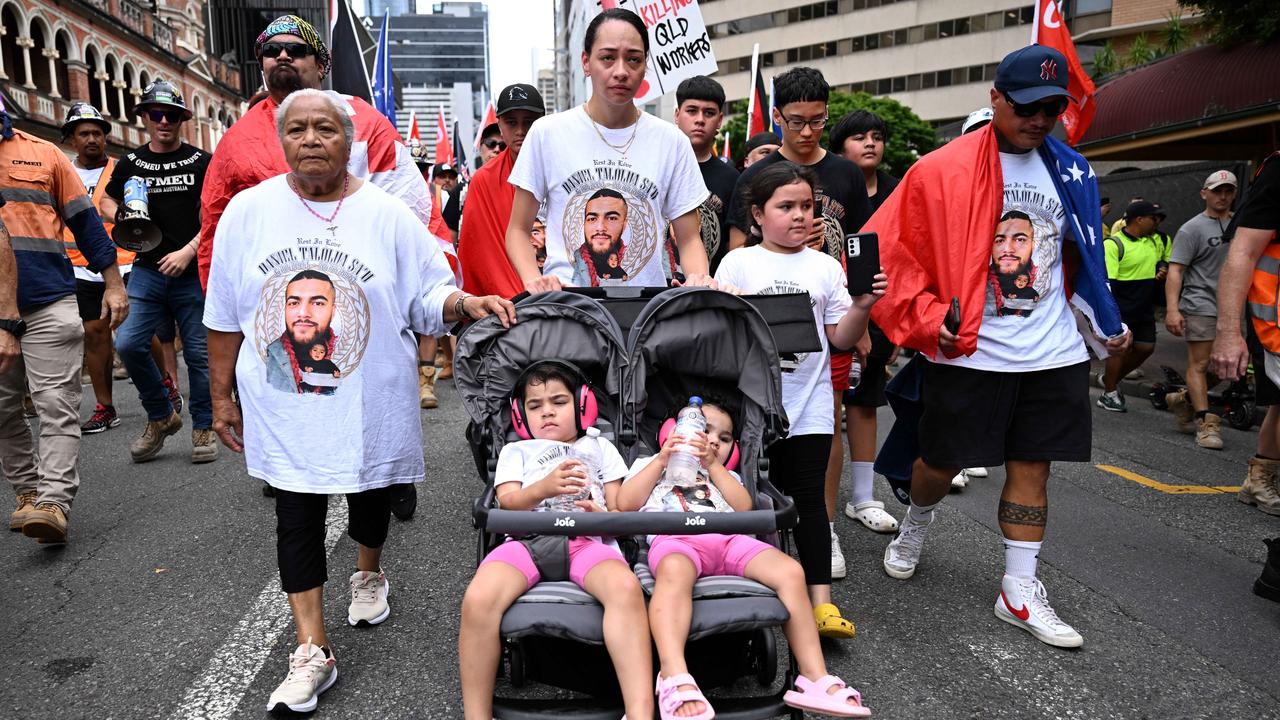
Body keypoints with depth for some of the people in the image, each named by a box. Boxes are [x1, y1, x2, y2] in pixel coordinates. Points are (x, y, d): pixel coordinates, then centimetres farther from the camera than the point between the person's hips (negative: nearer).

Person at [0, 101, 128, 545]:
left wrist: (113, 284, 9)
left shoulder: (43, 153, 9)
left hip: (49, 302, -2)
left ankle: (54, 501, -9)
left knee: (56, 405, -7)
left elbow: (84, 220, 11)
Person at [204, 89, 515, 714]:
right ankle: (312, 652, 14)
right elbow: (224, 316, 5)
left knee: (370, 497, 18)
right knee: (297, 516, 3)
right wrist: (222, 397, 6)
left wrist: (466, 303, -26)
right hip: (284, 406, 1)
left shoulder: (389, 215, -4)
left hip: (368, 404, 0)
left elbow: (429, 298, -3)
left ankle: (369, 576, 49)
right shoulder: (247, 211, 0)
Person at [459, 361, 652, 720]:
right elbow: (507, 504, 9)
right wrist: (543, 488, -14)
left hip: (587, 541, 0)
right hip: (528, 540, 1)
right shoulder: (516, 450, 29)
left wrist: (601, 516, -8)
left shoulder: (600, 447, 29)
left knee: (627, 588, -36)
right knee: (477, 600, -32)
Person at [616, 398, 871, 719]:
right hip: (674, 538, -4)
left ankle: (814, 678, -21)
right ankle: (674, 678, -55)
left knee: (790, 571, -23)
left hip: (729, 539, 4)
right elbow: (625, 503, 12)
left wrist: (713, 464, 14)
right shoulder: (650, 464, 32)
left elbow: (744, 507, 17)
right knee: (674, 570, -42)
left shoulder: (725, 476, 40)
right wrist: (662, 459, 10)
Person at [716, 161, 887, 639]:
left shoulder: (825, 266, 7)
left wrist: (862, 307, -11)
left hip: (809, 404, 1)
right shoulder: (738, 263, 2)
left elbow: (841, 338, 5)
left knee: (809, 497, 3)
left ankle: (821, 601, 6)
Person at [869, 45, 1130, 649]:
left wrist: (1104, 323, 19)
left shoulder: (1070, 173, 10)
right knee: (941, 462, 7)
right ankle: (915, 526, 39)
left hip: (1053, 355, 5)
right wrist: (926, 318, -15)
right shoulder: (942, 170, -8)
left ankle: (1020, 590, 20)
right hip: (967, 352, -4)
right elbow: (887, 250, -8)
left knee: (1032, 467, 8)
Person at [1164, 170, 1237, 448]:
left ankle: (1184, 399, 27)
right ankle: (1206, 424, -1)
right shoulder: (1192, 229, -5)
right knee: (1200, 364, -4)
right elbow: (1175, 271, -11)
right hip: (1201, 305, -6)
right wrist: (1172, 309, -21)